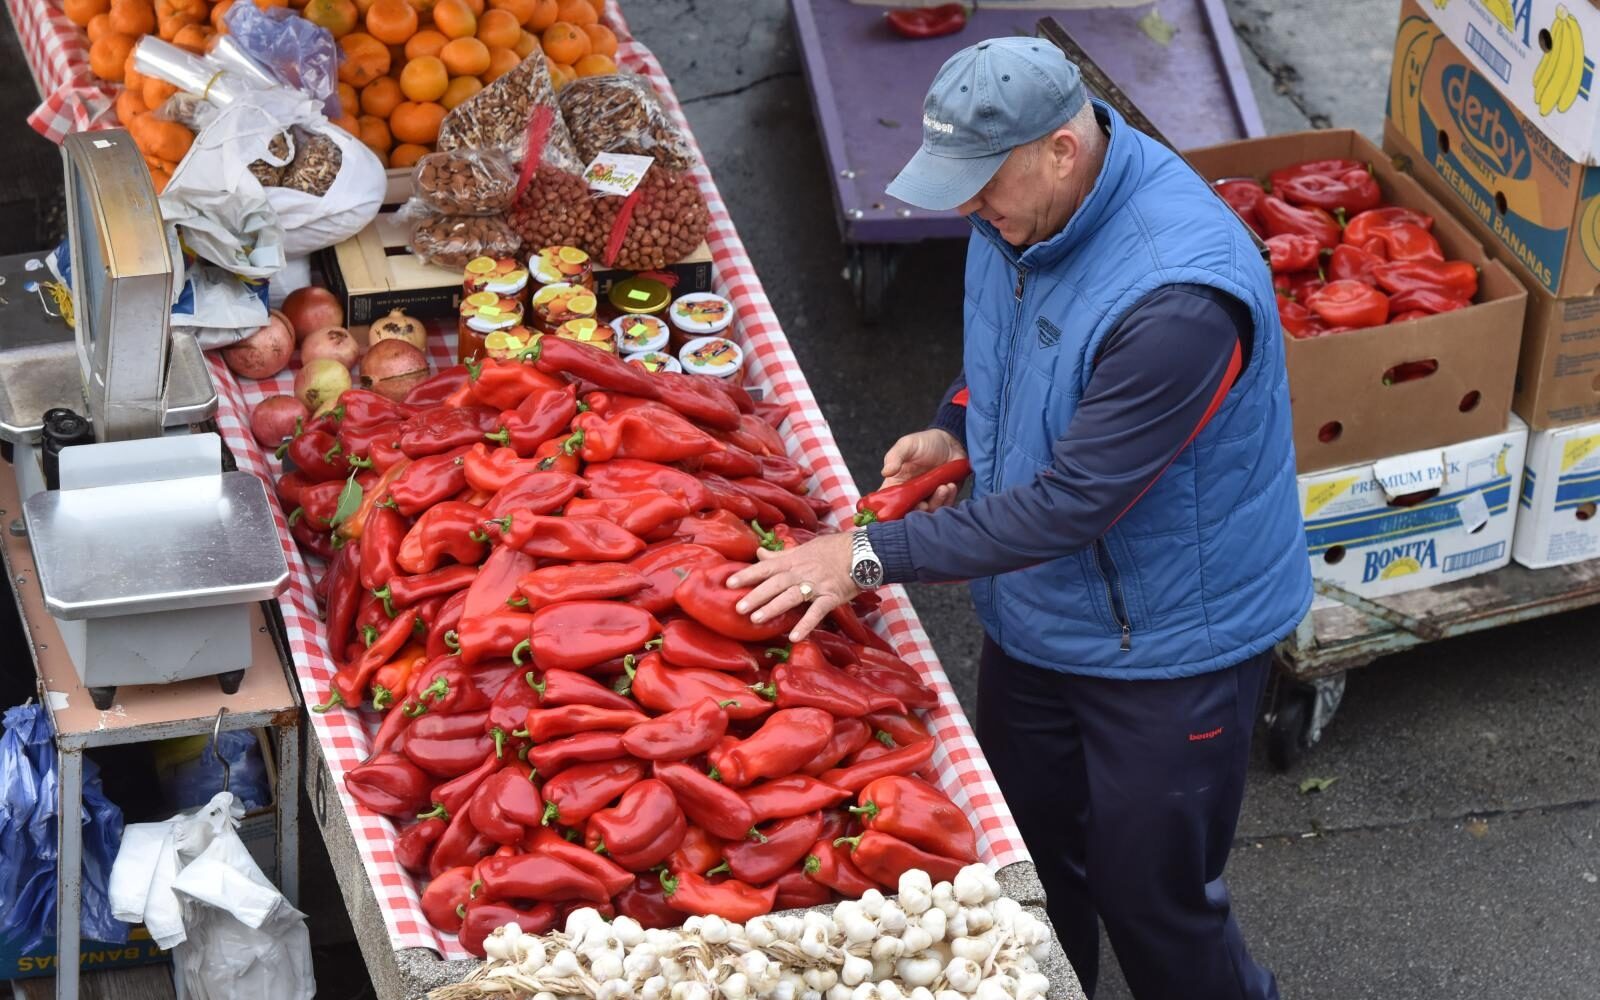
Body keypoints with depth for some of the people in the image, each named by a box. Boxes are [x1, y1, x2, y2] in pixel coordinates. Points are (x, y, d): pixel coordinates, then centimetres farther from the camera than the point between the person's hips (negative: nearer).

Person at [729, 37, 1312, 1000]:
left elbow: (1072, 502, -31)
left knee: (1155, 908, 6)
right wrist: (956, 430, -4)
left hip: (1167, 648, -8)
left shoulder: (1179, 297, -35)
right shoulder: (1021, 207, -7)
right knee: (1029, 872, 22)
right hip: (1036, 619, 8)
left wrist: (874, 556, -26)